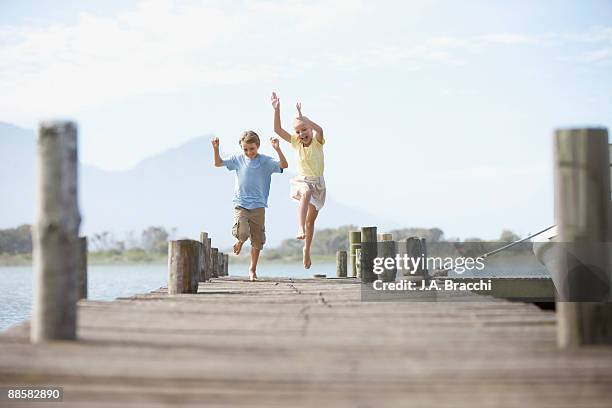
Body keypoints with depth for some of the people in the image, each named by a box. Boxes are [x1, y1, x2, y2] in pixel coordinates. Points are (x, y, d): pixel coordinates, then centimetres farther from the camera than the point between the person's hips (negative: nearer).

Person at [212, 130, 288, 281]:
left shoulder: (265, 161, -3)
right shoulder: (238, 159, 3)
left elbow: (284, 165, -16)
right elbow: (218, 163, 8)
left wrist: (277, 149, -30)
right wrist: (216, 149, -9)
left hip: (258, 206, 0)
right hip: (240, 204, 0)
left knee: (257, 240, 5)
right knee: (242, 233, -21)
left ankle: (252, 268, 22)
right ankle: (240, 241, 17)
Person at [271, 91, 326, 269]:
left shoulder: (317, 142, -11)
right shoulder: (296, 143, -3)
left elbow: (319, 130, -35)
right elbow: (278, 129, -10)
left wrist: (302, 118, -44)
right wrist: (277, 110, -22)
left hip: (317, 183, 1)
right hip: (301, 181, -1)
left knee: (311, 220, 8)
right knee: (306, 193, -39)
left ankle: (307, 249, 30)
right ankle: (300, 228, -54)